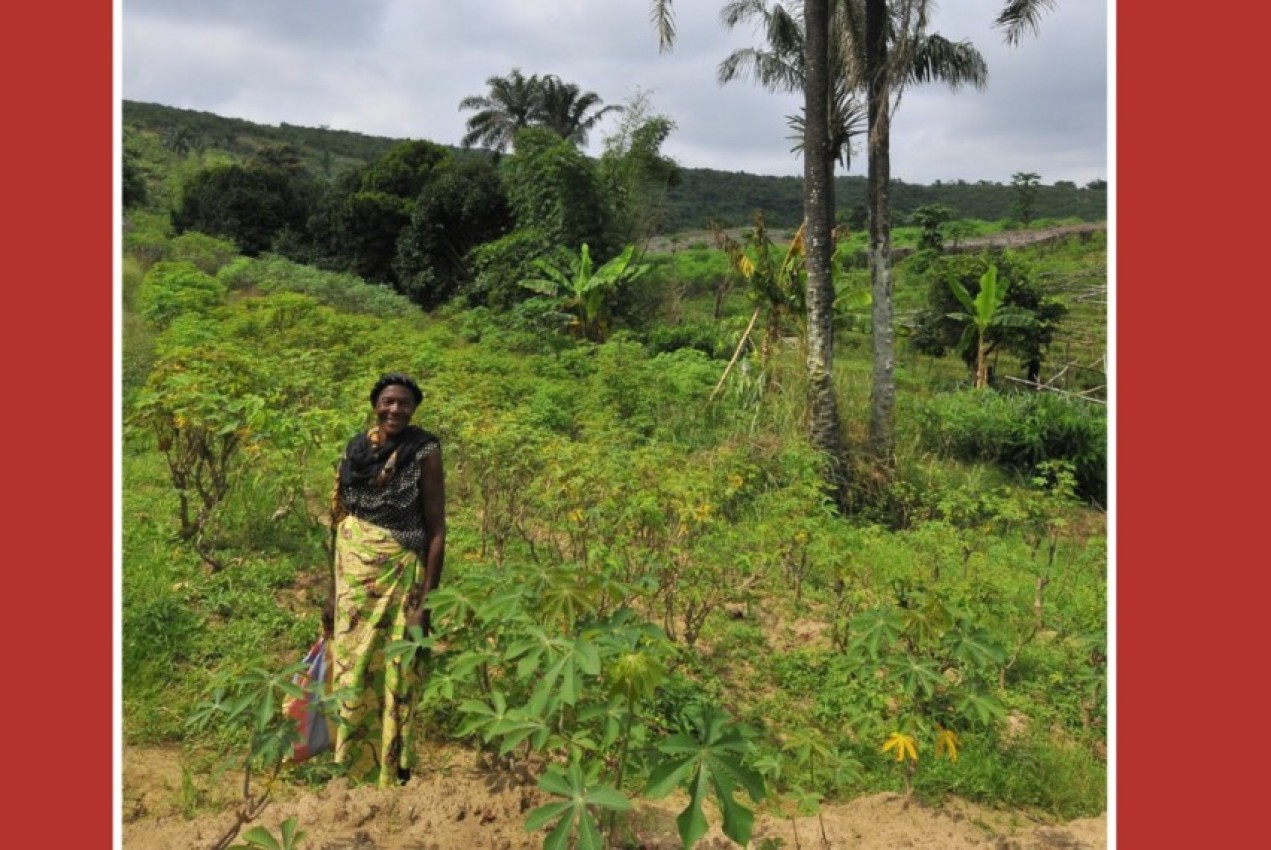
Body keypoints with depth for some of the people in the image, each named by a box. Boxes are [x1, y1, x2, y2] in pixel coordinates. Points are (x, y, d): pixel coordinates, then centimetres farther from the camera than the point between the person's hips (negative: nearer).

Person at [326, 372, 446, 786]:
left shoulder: (424, 452, -6)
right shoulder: (355, 449, 7)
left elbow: (437, 530, -8)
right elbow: (340, 523, 12)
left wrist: (425, 601, -12)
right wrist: (332, 591, 10)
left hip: (399, 577, -4)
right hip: (353, 577, 4)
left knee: (396, 680, 3)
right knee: (352, 678, 9)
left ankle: (393, 780, 19)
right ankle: (353, 776, 26)